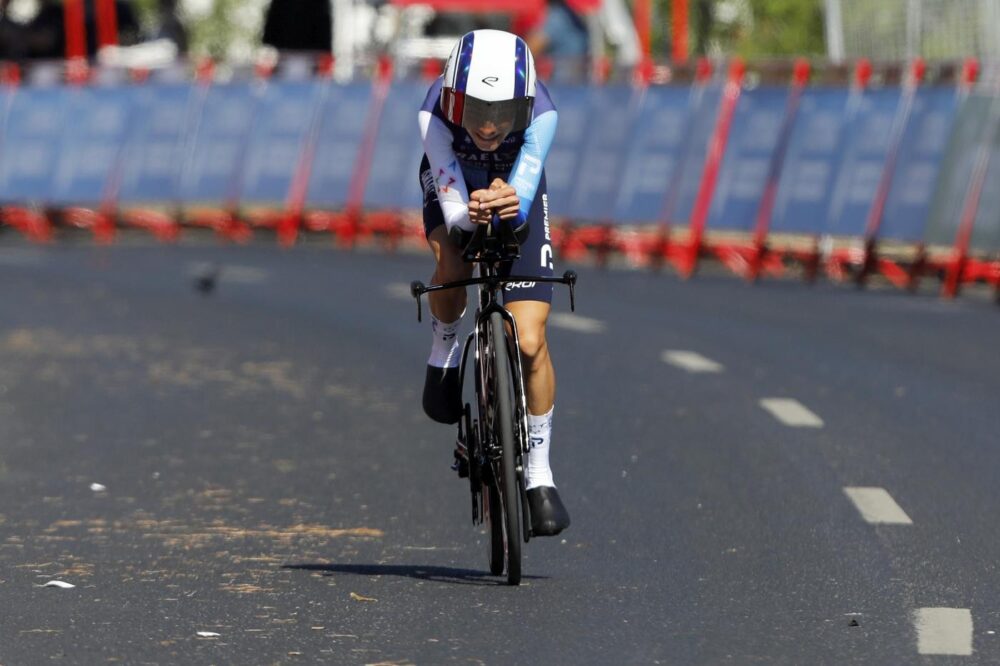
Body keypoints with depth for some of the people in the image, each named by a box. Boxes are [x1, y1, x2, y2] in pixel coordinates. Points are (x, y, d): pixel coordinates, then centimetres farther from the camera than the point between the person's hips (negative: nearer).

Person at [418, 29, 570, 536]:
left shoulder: (540, 114, -36)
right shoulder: (435, 114, -37)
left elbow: (524, 191, -44)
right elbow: (453, 207, -42)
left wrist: (511, 203, -67)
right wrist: (471, 214, -65)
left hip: (515, 190, 0)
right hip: (454, 185, 0)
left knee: (530, 343, -11)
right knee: (453, 261, -35)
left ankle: (538, 470, 7)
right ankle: (443, 352, -2)